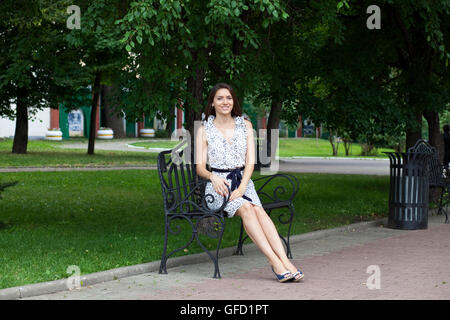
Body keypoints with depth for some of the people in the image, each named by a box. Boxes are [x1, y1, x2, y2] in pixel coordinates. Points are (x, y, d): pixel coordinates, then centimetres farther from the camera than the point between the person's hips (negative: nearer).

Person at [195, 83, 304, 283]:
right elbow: (200, 167, 1)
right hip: (218, 185, -2)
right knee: (246, 208, -32)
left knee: (258, 210, -30)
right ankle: (275, 263, -42)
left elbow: (250, 162, 4)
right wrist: (213, 177, -22)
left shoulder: (245, 125, 12)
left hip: (243, 182, 2)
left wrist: (242, 188, -12)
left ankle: (285, 261, -43)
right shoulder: (204, 130, 7)